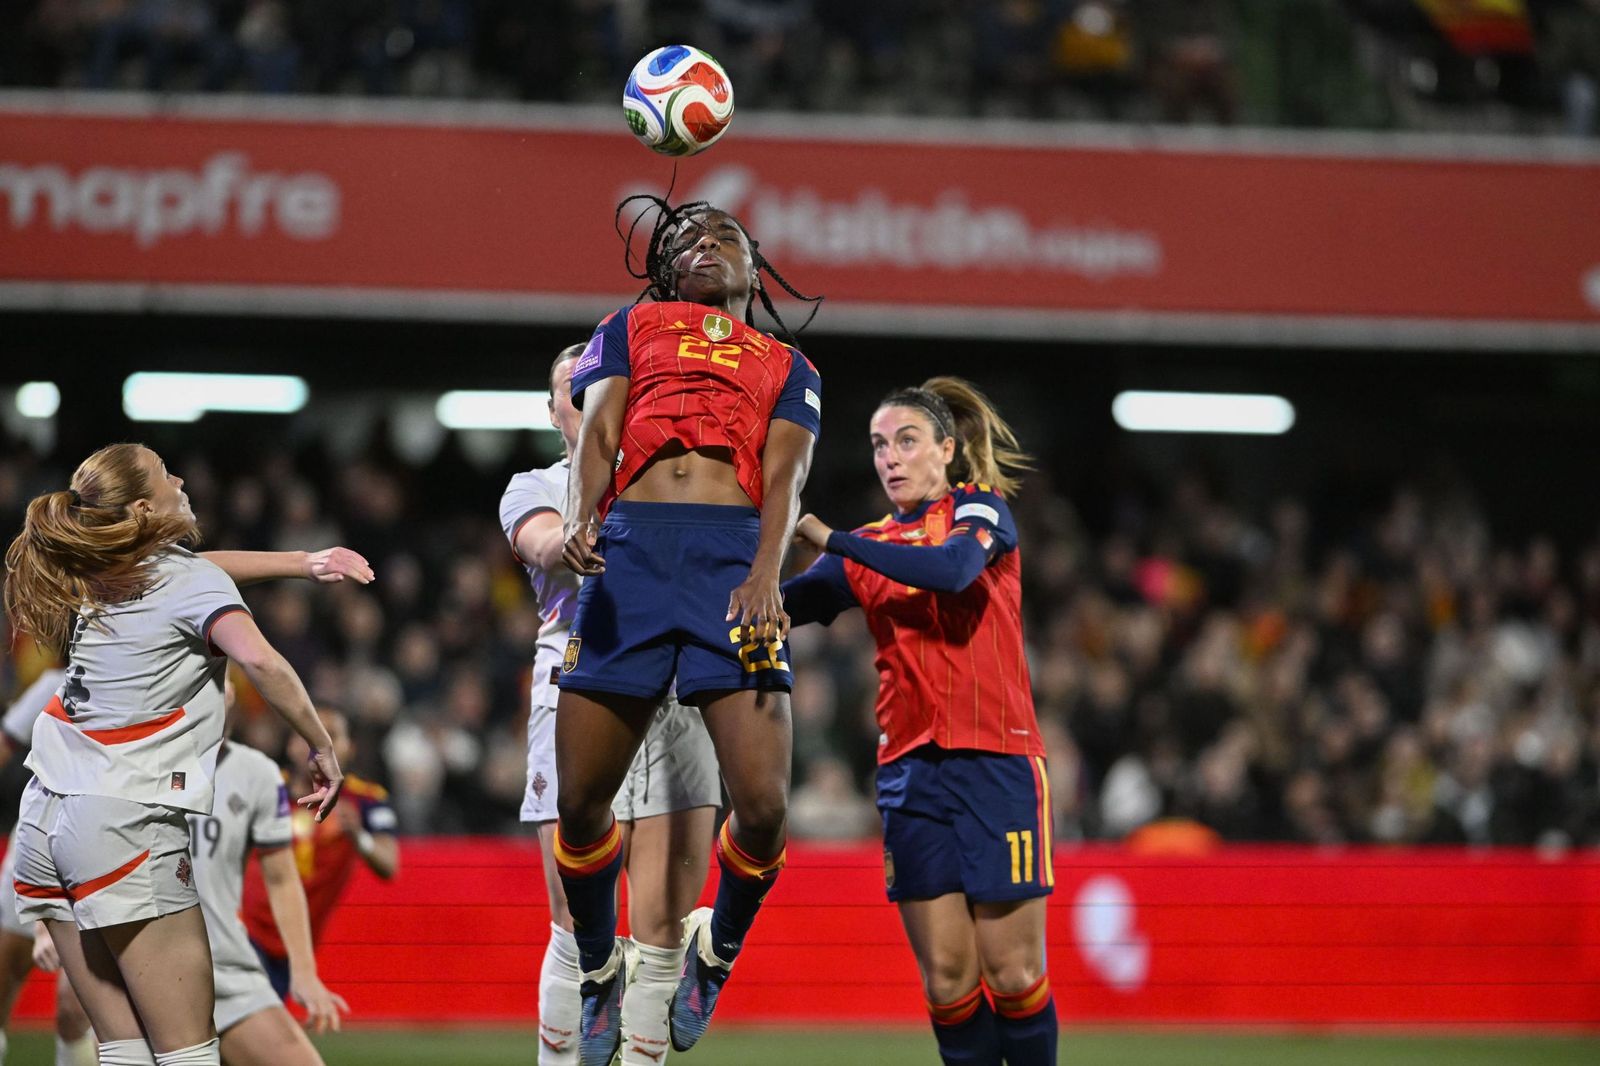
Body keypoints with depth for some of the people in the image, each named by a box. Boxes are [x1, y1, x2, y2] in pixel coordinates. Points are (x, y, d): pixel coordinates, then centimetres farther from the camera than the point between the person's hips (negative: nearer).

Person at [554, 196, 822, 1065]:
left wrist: (766, 574, -13)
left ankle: (717, 946, 17)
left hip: (736, 558, 0)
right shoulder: (633, 328, 25)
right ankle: (599, 969, 22)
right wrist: (578, 520, -14)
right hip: (629, 548, 0)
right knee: (580, 799, -4)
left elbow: (784, 474, 8)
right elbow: (598, 433, 9)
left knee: (762, 803, -13)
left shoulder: (788, 368, 25)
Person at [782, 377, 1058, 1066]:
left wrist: (831, 539, -21)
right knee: (945, 977, -1)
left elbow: (953, 569, -20)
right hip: (910, 770, 4)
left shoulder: (980, 510, 2)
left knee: (1012, 972, -6)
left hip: (996, 761, -4)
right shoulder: (867, 548, 16)